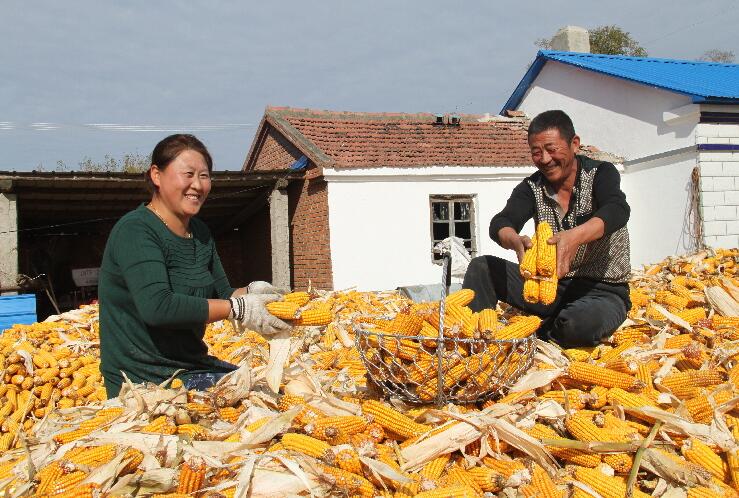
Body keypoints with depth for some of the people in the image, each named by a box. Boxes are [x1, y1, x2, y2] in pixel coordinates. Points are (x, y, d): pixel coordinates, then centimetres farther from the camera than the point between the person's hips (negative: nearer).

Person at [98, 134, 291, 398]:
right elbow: (156, 306, -30)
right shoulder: (135, 231, -17)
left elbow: (222, 296, 11)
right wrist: (238, 308, -26)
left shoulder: (200, 232, 10)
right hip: (146, 382, -8)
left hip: (191, 364, 9)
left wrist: (248, 293, -12)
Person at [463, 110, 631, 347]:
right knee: (481, 268, -8)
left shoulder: (601, 173, -8)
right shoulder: (532, 187, 1)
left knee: (578, 324, -38)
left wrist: (576, 236, -50)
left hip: (603, 291, -4)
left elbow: (618, 211, -29)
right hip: (552, 284, 4)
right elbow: (500, 223, -16)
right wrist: (516, 241, -41)